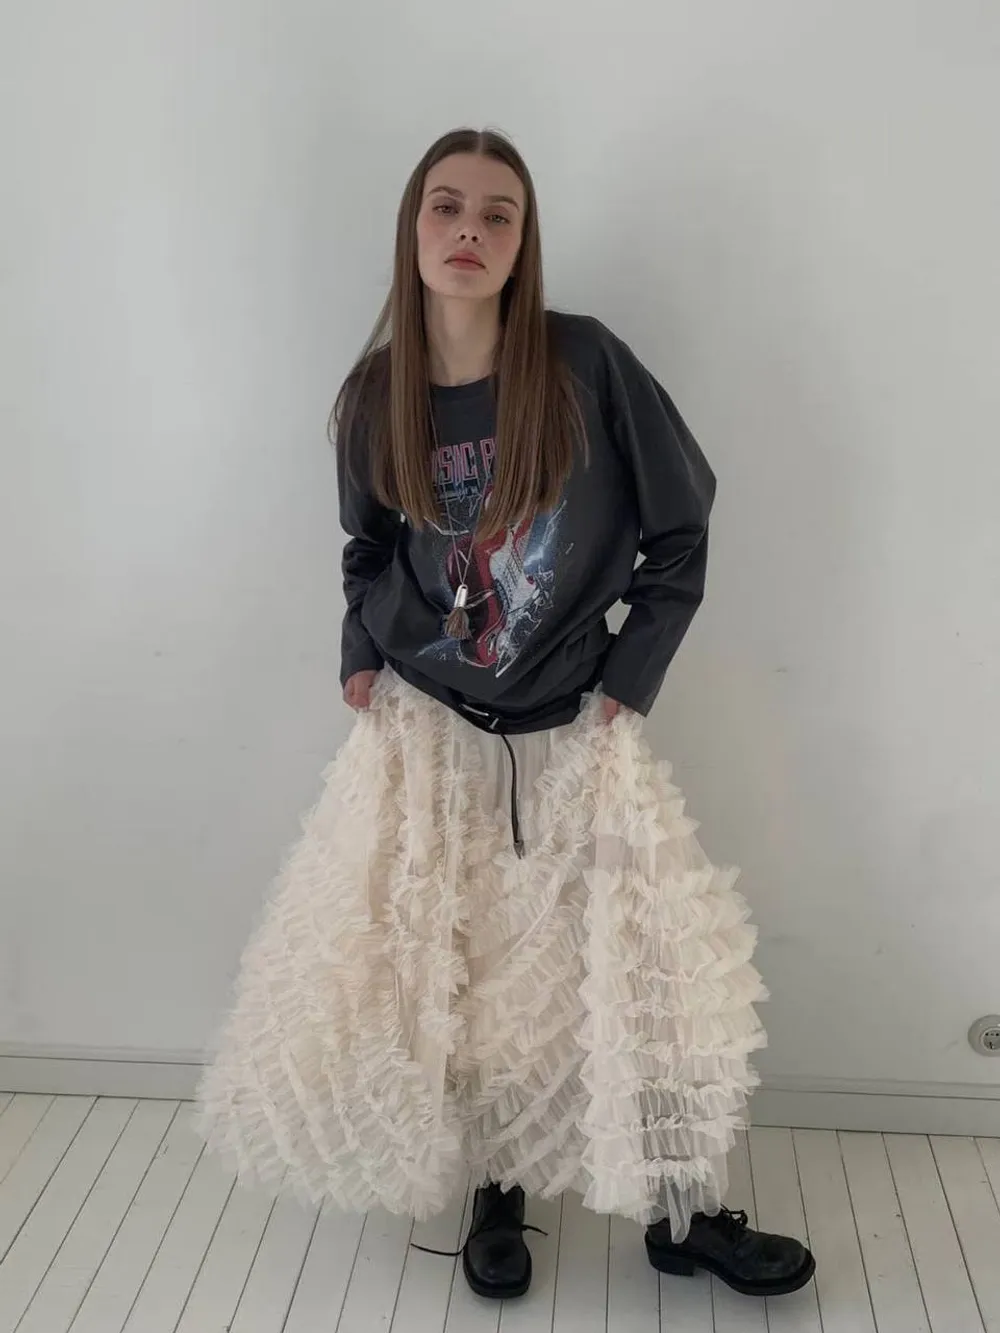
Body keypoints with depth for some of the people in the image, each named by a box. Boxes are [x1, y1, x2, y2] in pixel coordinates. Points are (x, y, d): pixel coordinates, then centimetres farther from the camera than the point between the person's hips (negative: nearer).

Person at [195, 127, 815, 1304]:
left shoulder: (586, 363, -11)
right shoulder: (374, 397, -2)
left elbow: (680, 530, -4)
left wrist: (629, 678, -5)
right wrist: (361, 657, 1)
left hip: (574, 734, -1)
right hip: (425, 729, 2)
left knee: (647, 963, 2)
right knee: (448, 976, 8)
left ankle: (684, 1215, 23)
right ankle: (496, 1193, 31)